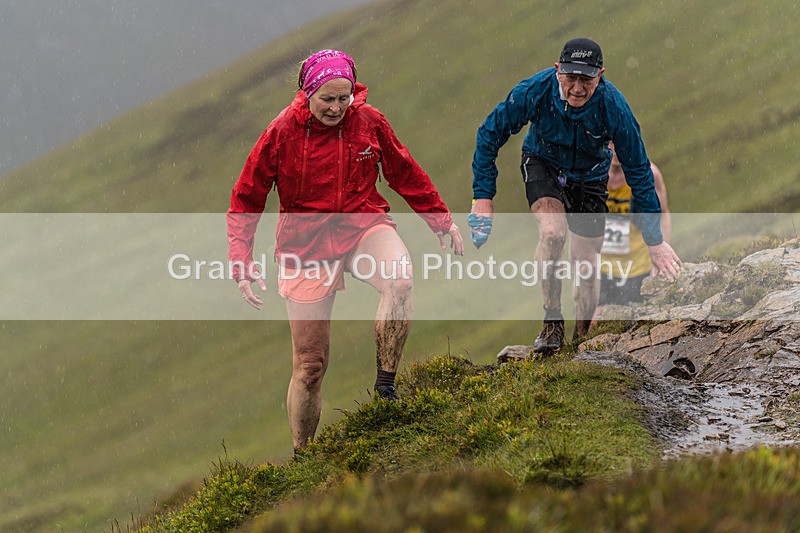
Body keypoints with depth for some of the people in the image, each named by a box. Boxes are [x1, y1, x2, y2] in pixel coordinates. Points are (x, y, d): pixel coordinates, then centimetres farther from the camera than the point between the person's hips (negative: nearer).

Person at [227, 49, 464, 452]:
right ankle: (301, 454, 19)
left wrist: (441, 220, 18)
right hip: (307, 244, -1)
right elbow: (246, 200, 0)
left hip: (364, 225, 1)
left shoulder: (369, 121, -3)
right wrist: (242, 264, -7)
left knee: (400, 282, -35)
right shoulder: (282, 133, -8)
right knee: (310, 366, 1)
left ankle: (386, 385, -23)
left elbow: (404, 173, 14)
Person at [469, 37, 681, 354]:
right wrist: (483, 197, -22)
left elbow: (638, 172, -23)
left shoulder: (614, 107, -32)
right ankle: (552, 322, -13)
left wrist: (654, 241, -20)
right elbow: (490, 135, -18)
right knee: (553, 232, -29)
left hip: (588, 176, 1)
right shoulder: (536, 91, -32)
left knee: (585, 265, 0)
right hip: (543, 165, -1)